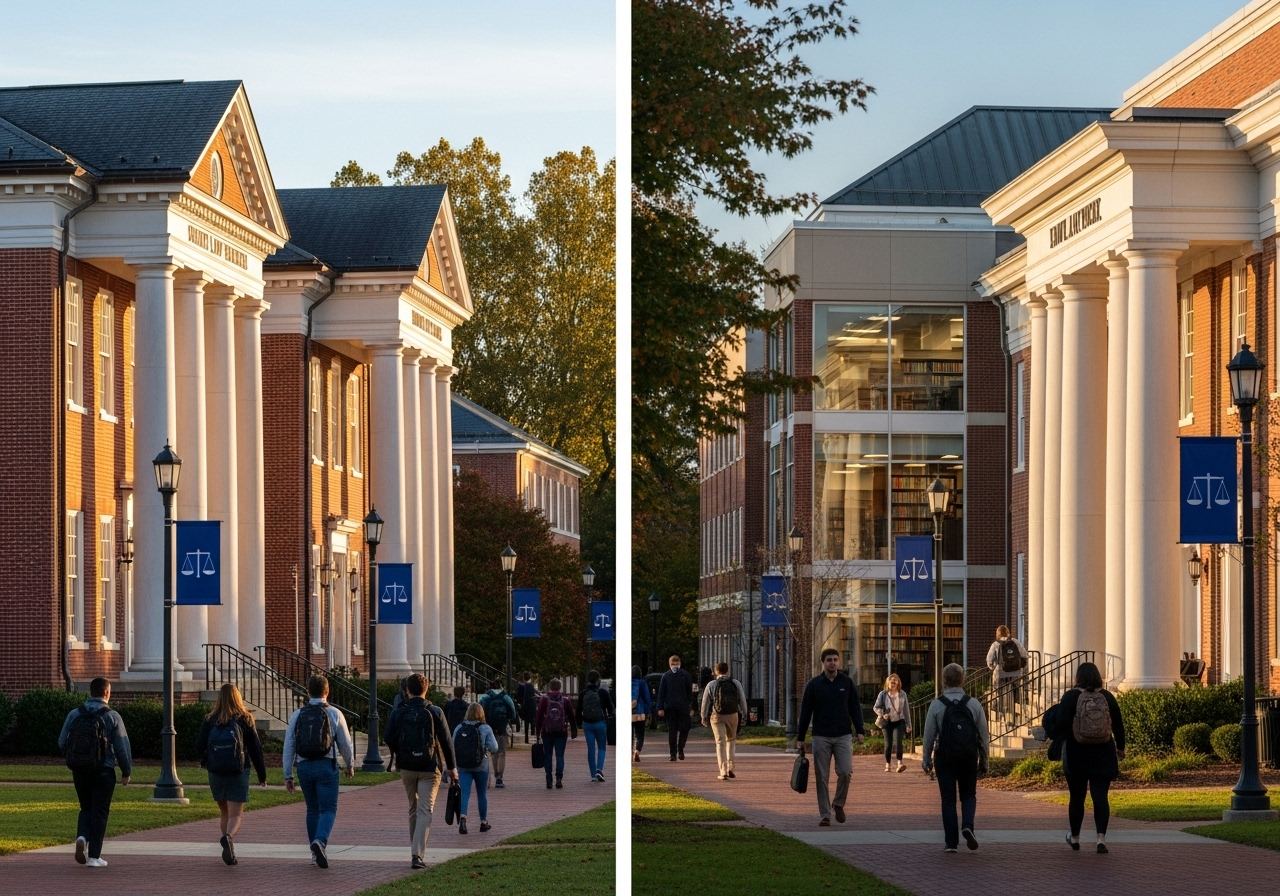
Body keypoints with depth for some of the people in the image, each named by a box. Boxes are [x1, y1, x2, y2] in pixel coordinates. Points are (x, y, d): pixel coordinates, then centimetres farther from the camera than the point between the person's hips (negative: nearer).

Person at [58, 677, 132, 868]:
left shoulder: (74, 714, 1)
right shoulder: (112, 716, -7)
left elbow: (62, 743, 3)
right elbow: (122, 746, -7)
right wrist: (126, 772, 4)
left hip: (79, 771, 3)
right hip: (103, 771, -3)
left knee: (86, 808, 19)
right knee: (99, 812, 5)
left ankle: (82, 837, -9)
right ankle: (94, 856, 2)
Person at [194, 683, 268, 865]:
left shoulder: (209, 721, -1)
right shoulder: (245, 720, -3)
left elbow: (199, 747, -1)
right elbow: (255, 749, 0)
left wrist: (208, 763, 20)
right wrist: (262, 775, 9)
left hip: (216, 773, 2)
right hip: (239, 773, -2)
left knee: (224, 813, 17)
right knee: (235, 814, -2)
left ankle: (229, 850, 19)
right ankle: (228, 837, -31)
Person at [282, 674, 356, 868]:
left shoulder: (297, 715, 4)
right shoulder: (334, 714, -2)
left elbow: (289, 747, 4)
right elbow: (345, 743, 3)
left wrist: (288, 775, 10)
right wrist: (350, 765, 21)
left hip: (304, 767, 3)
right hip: (326, 766, -3)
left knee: (312, 809, 17)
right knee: (328, 810, -3)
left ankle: (316, 852, 19)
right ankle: (319, 842, -29)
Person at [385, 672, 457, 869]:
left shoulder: (398, 712, -2)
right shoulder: (435, 712, -6)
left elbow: (388, 738, -2)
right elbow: (446, 741, -4)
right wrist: (451, 767, 6)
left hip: (407, 767, 2)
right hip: (430, 768, -2)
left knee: (413, 809, 19)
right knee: (425, 810, -4)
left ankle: (415, 850, 27)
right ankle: (418, 854, -17)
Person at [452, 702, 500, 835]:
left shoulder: (459, 728, 1)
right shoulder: (485, 729, -7)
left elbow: (452, 748, 4)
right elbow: (494, 748, -7)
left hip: (463, 767, 1)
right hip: (481, 766, -1)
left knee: (464, 793, -4)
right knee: (482, 794, 13)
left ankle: (462, 817, -28)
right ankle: (483, 822, 24)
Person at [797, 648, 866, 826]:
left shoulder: (847, 683, 5)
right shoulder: (814, 684, 3)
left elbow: (855, 708, 7)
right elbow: (805, 711, 5)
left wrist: (860, 730, -3)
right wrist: (800, 737, 3)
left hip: (843, 736, 0)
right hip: (821, 737, 0)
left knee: (845, 772, -13)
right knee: (822, 778, 0)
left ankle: (839, 803, 11)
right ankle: (825, 815, 7)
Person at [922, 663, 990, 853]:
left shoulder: (936, 705, -7)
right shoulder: (974, 704, -2)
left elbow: (929, 735, -2)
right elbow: (983, 736, 2)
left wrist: (927, 759, 11)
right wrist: (984, 761, 13)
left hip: (944, 759, -1)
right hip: (969, 759, 1)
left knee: (948, 799, 7)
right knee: (968, 795, 16)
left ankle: (951, 841, 5)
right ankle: (967, 825, -10)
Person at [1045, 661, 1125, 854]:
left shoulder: (1071, 697, -7)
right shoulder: (1107, 697, 0)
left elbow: (1060, 725, -13)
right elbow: (1118, 725, 5)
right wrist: (1120, 748, 19)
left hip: (1076, 754, -1)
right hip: (1103, 755, 1)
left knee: (1077, 798, 11)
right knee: (1100, 796, -2)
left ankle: (1075, 837, 26)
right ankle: (1101, 837, -16)